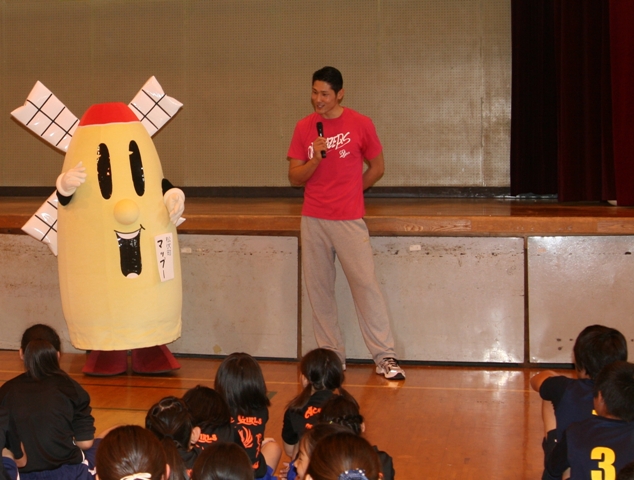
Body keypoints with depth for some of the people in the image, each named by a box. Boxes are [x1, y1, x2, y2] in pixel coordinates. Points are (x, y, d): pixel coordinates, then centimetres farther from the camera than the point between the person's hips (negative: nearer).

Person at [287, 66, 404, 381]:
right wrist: (315, 160, -13)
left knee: (366, 286, -6)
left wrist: (349, 192, 11)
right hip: (313, 220, 3)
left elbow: (377, 168, 9)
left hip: (349, 219, -3)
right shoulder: (304, 128, 6)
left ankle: (385, 357, -2)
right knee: (319, 290, 4)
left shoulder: (360, 124, -1)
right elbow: (294, 178, 4)